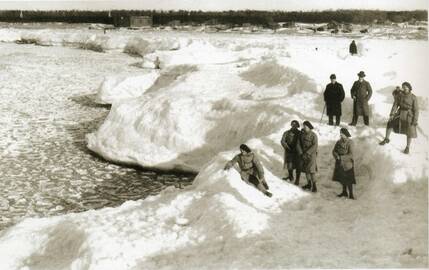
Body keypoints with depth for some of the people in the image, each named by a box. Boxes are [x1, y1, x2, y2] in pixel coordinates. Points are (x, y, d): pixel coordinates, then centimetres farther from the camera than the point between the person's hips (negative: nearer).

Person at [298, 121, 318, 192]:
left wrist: (306, 153, -22)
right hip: (303, 155, 5)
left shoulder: (313, 135, -13)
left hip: (311, 155, -5)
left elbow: (314, 146, -20)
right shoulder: (301, 134, 2)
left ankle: (314, 186, -3)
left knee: (311, 170, -10)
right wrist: (301, 153, -11)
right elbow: (298, 144, 1)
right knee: (306, 170, 11)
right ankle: (309, 184, 24)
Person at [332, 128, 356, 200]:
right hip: (340, 163, 6)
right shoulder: (339, 142, 1)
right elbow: (334, 151, 0)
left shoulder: (349, 143, -16)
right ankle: (344, 192, 31)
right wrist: (337, 156, -19)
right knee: (342, 178, 16)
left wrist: (342, 157, -22)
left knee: (348, 180, -4)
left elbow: (351, 154, -20)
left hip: (347, 163, -6)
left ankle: (351, 194, 5)